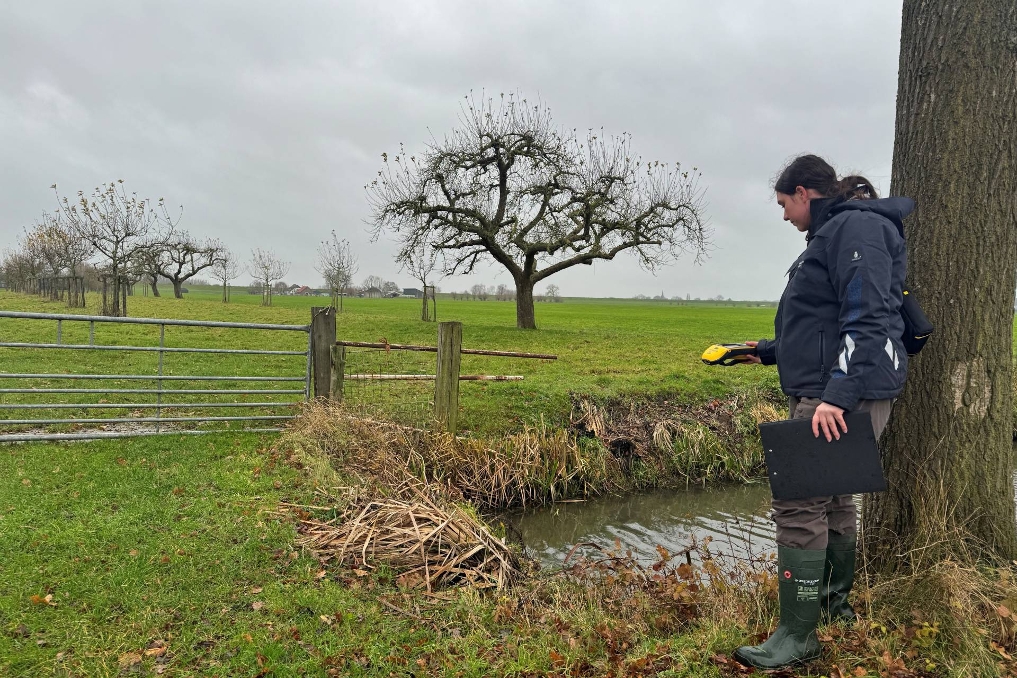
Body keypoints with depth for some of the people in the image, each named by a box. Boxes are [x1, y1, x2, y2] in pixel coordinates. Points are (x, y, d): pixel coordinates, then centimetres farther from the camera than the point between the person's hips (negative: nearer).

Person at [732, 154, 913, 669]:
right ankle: (835, 604, 34)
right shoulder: (832, 233, 20)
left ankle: (797, 636, -1)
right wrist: (769, 351, 31)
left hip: (846, 395, -11)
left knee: (799, 505, -10)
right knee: (831, 497, 18)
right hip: (826, 392, 11)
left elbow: (869, 319, -23)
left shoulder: (855, 227, -11)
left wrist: (838, 395, -29)